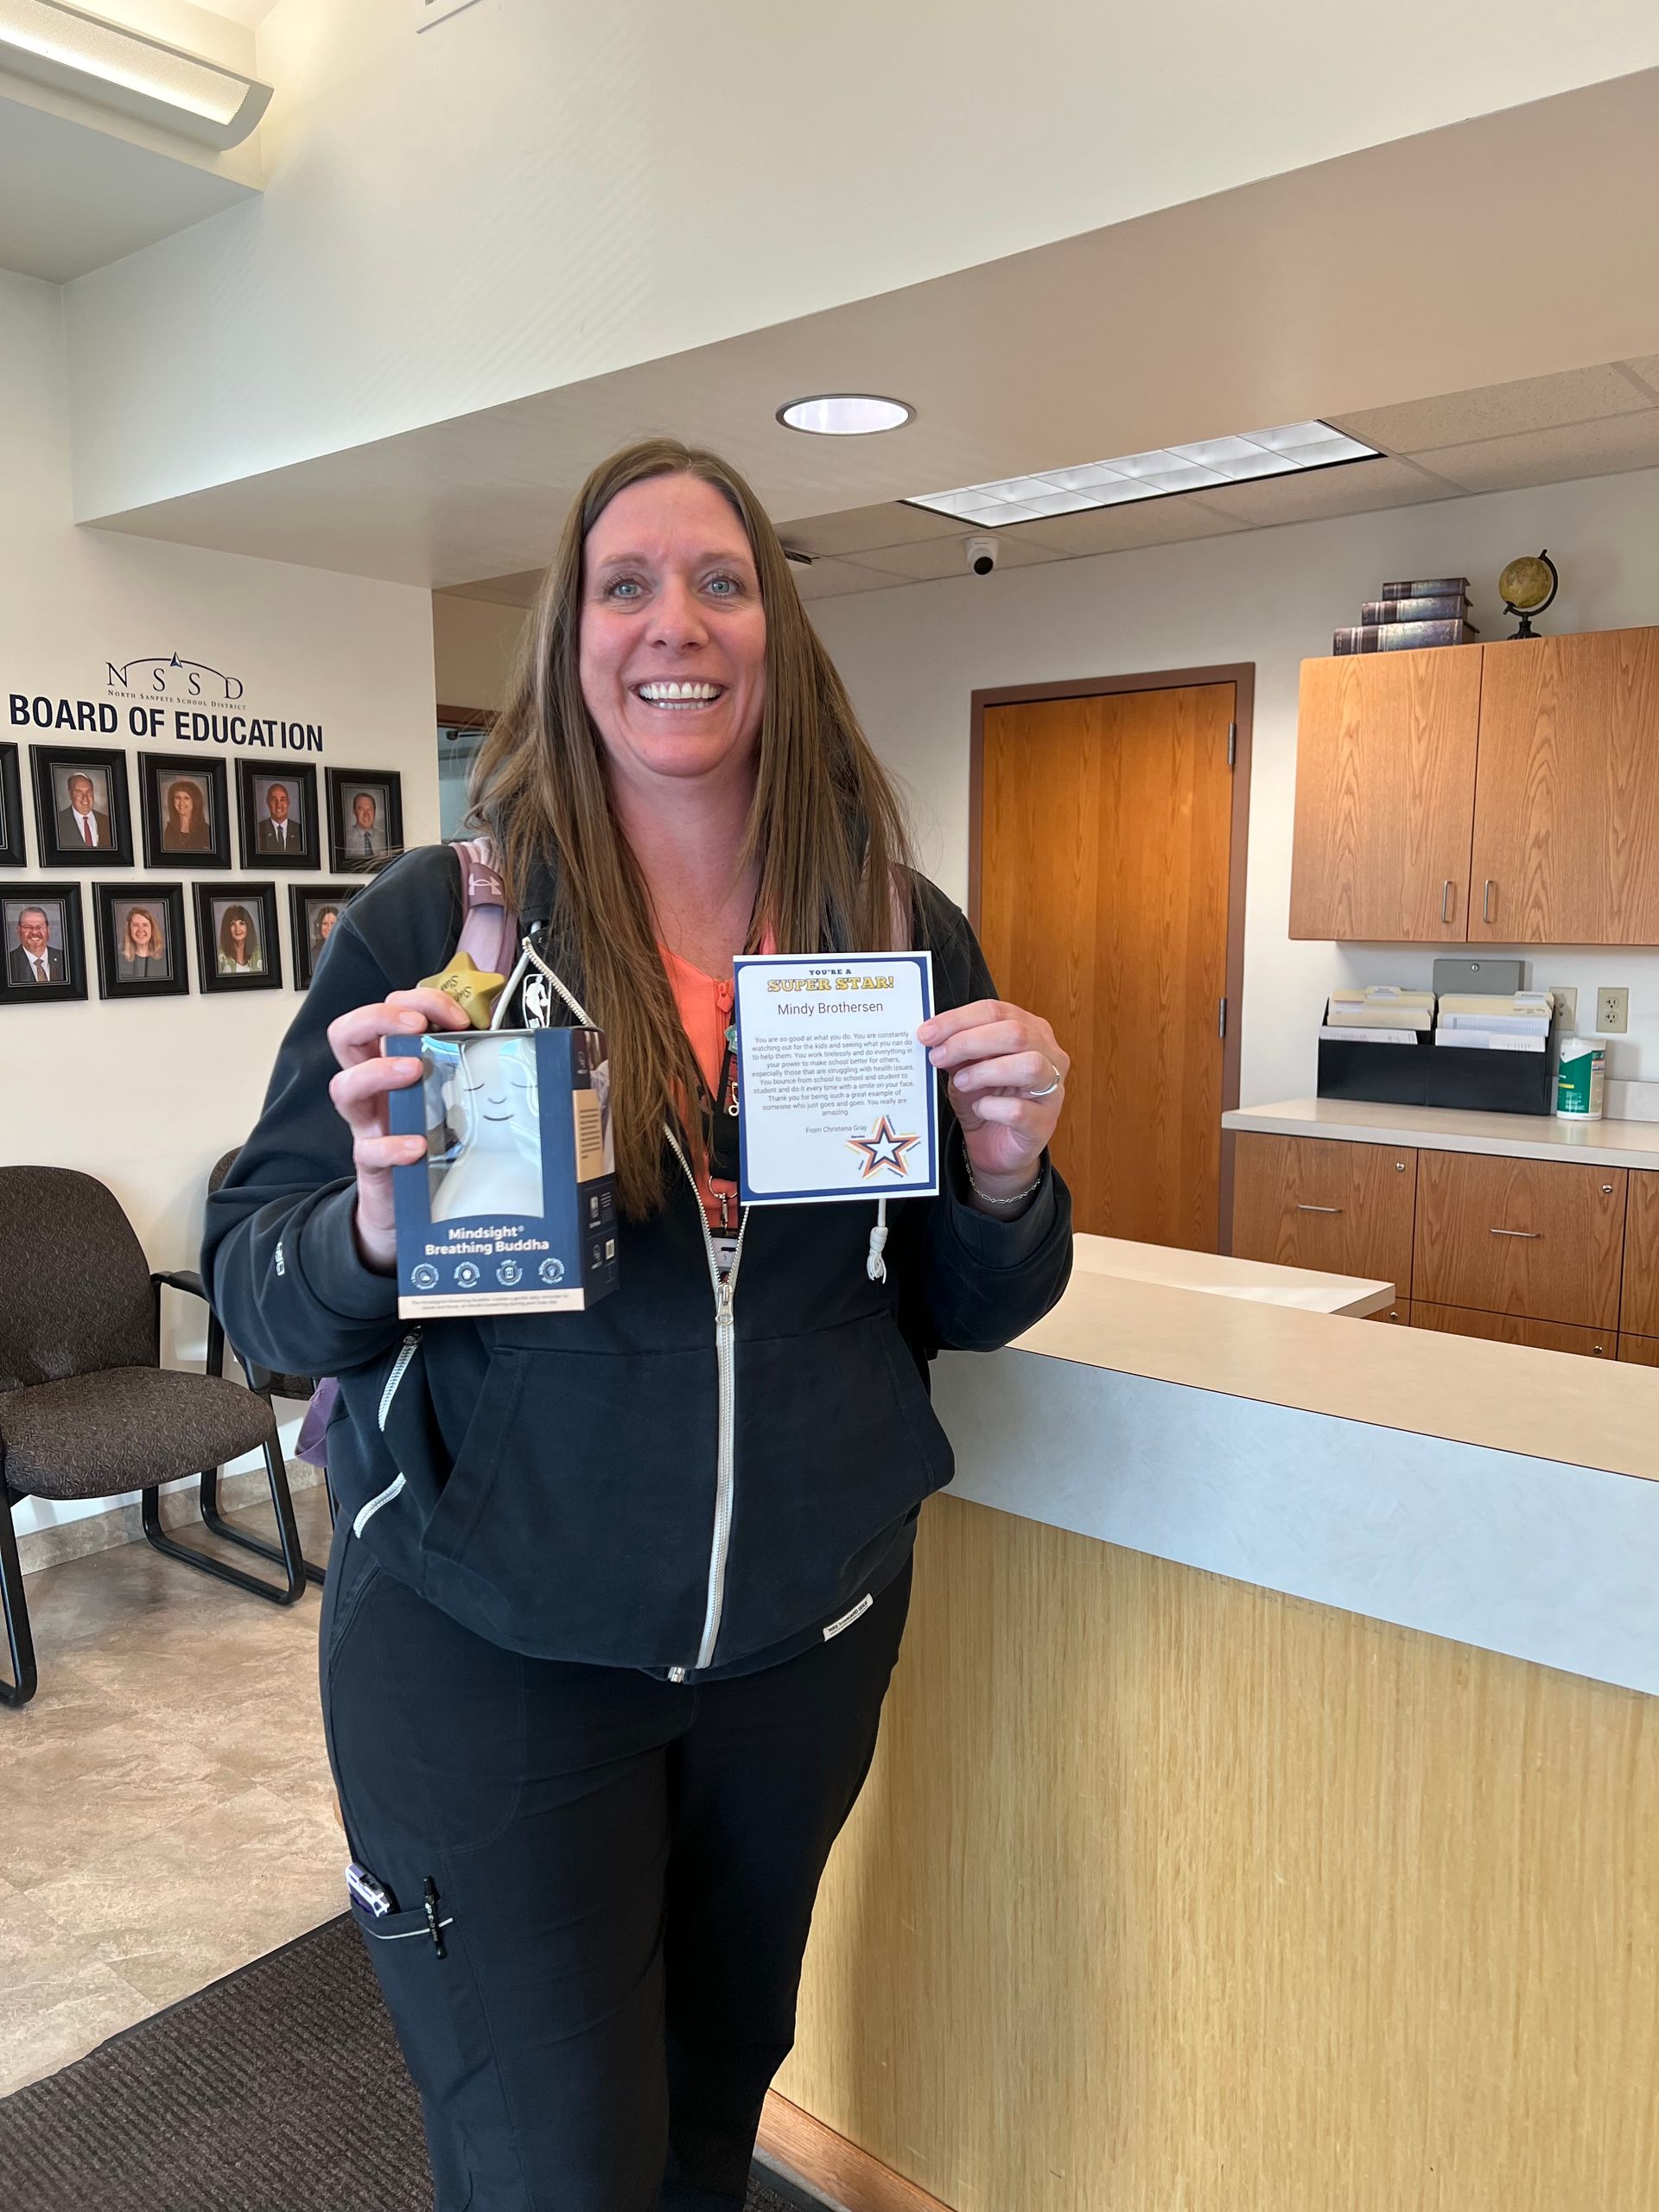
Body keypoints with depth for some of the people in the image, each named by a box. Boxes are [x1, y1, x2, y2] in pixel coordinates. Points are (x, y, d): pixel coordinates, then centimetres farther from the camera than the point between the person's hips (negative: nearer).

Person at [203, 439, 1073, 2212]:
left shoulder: (905, 936, -4)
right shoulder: (431, 922, -10)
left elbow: (972, 1312, 4)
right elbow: (253, 1292, -7)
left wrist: (1006, 1179, -17)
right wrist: (375, 1229, -28)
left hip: (810, 1630, 3)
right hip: (482, 1647, -2)